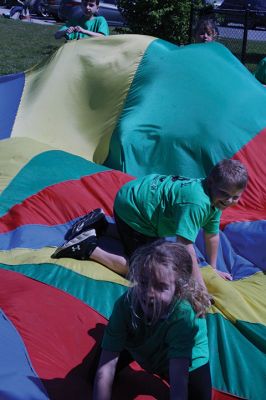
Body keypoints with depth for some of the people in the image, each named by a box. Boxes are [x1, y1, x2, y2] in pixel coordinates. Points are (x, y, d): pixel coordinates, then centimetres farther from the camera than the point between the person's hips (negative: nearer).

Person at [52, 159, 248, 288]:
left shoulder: (215, 198, -5)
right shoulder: (197, 202, -35)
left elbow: (212, 234, 9)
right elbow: (185, 246, -37)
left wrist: (213, 269, 16)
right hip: (132, 206, -10)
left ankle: (99, 223, 31)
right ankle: (88, 248, -9)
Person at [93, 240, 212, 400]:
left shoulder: (184, 315, -44)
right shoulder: (126, 304, -35)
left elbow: (178, 383, -48)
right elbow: (107, 366, -34)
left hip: (189, 362, -2)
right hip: (143, 348, 2)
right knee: (92, 375, 3)